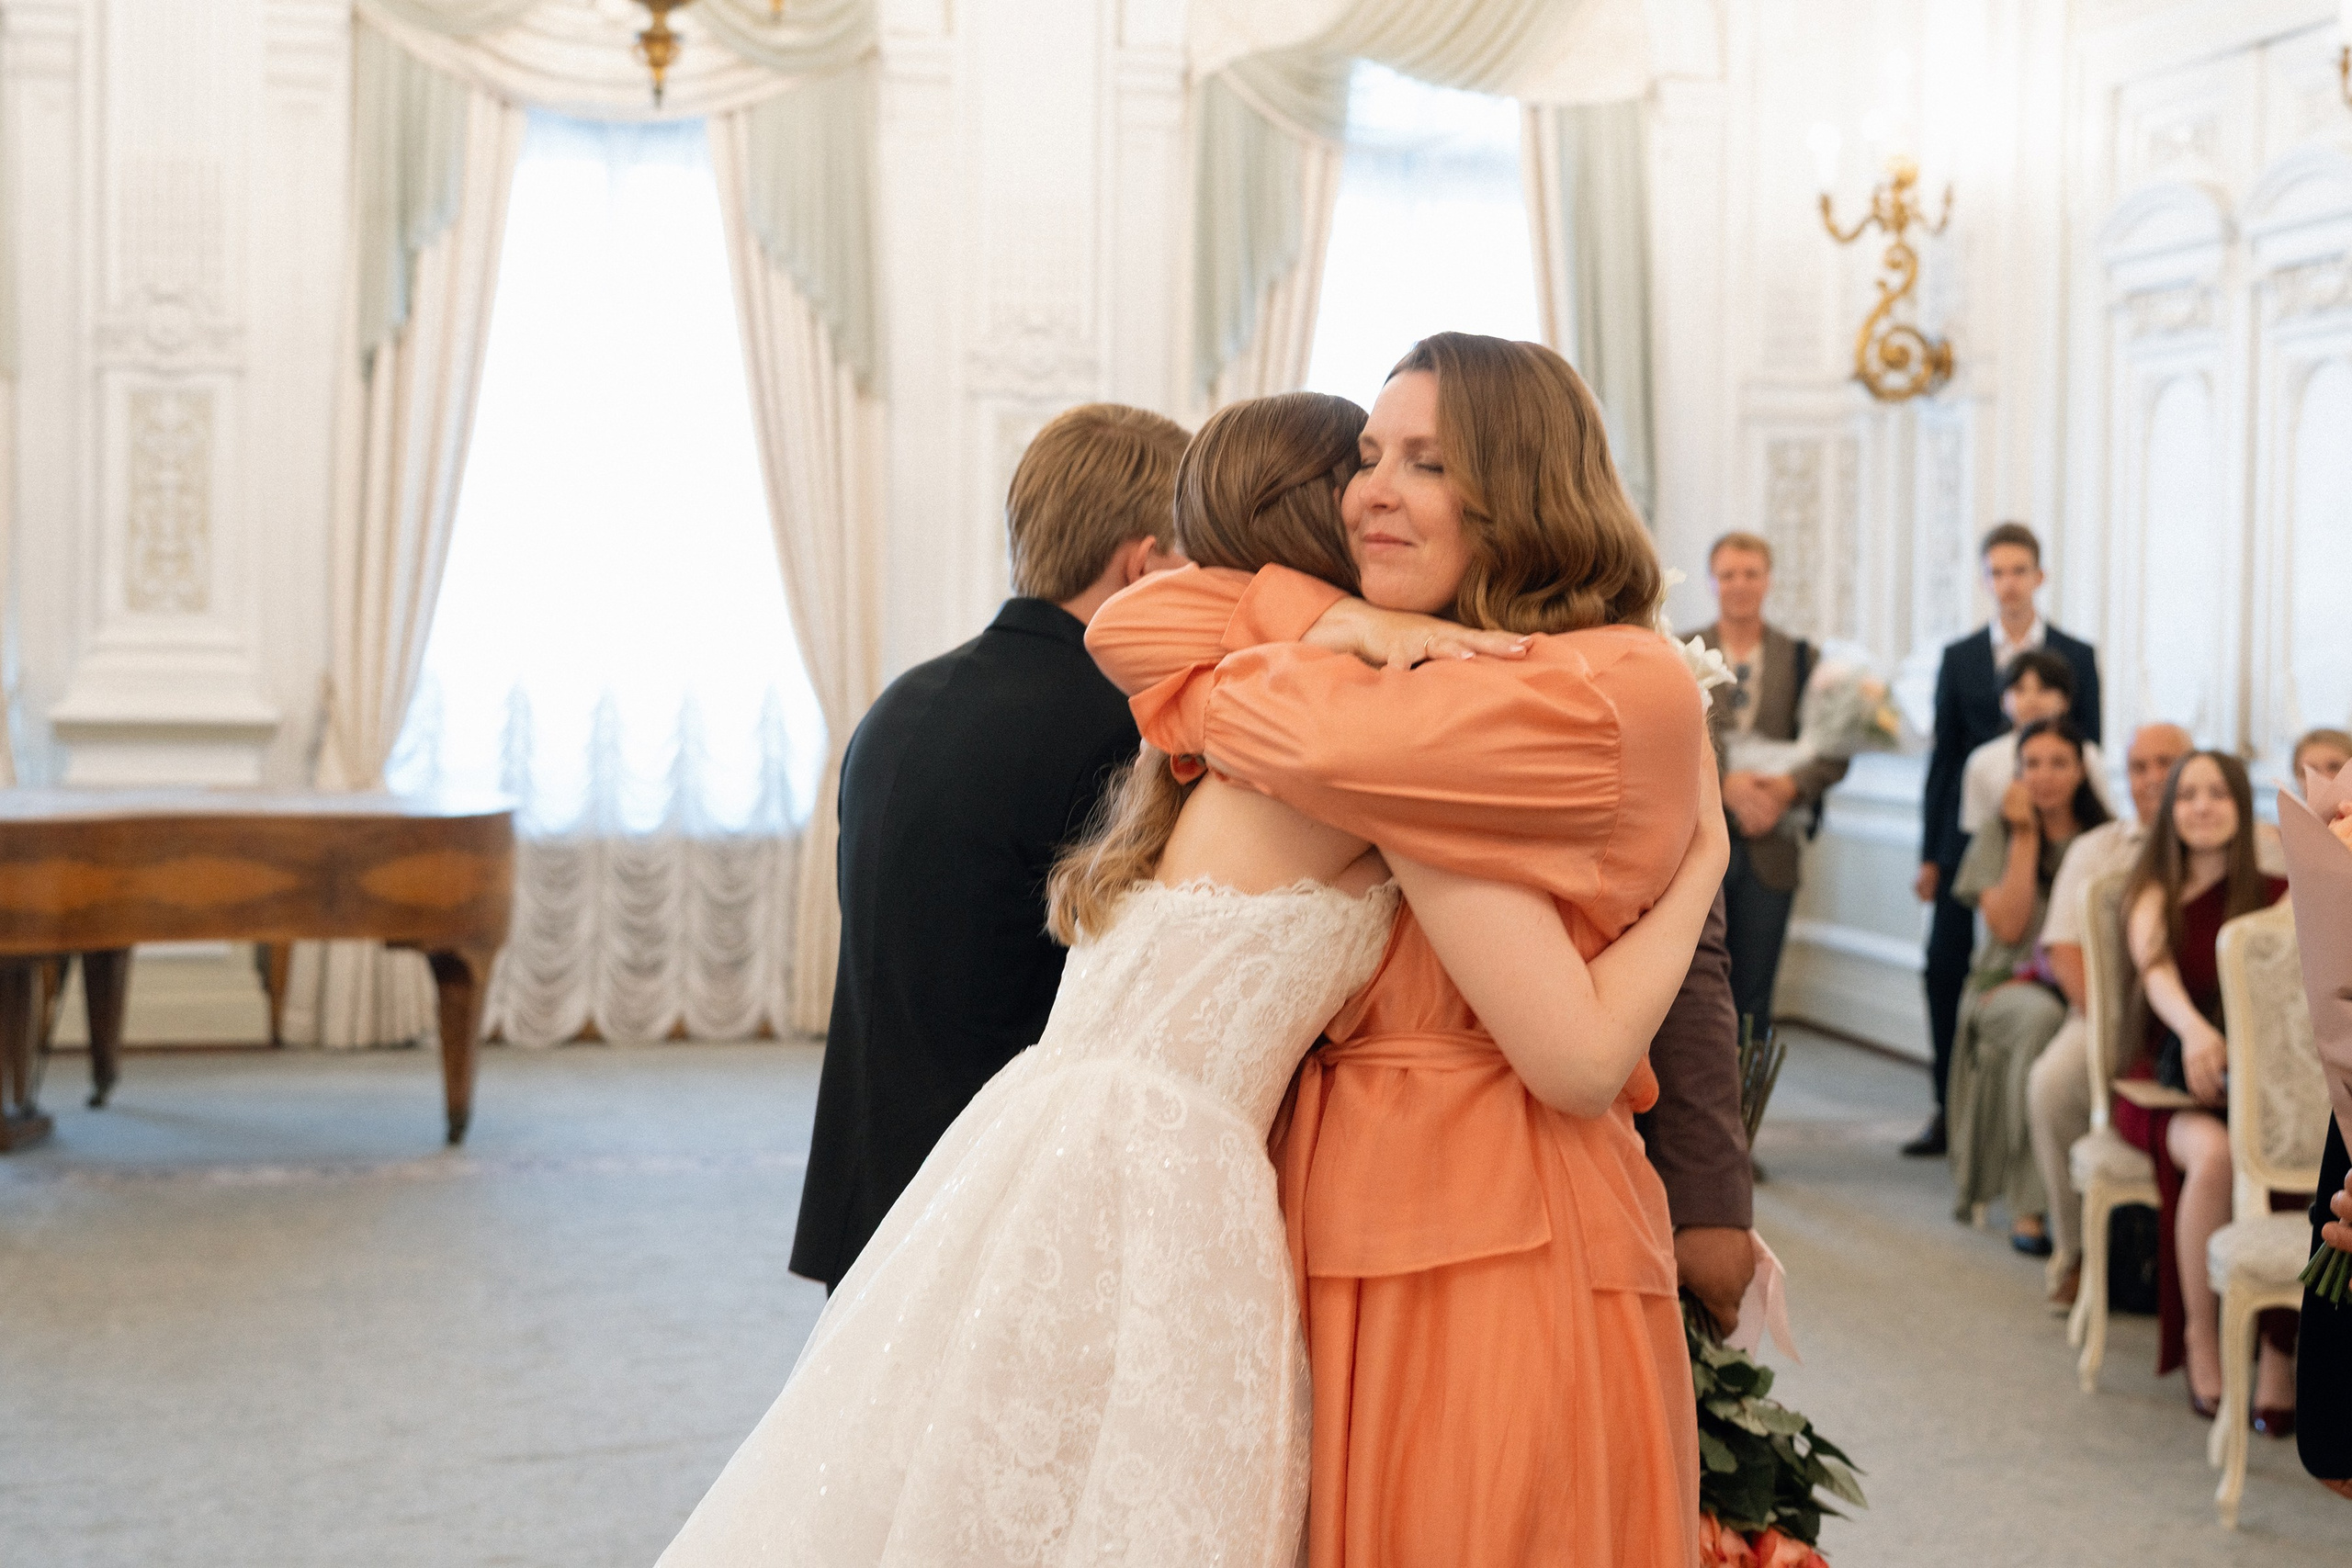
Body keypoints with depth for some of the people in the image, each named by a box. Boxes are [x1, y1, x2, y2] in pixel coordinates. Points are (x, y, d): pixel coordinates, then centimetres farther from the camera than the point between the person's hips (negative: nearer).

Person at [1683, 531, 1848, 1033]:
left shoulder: (1802, 658, 10)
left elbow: (1833, 752, 5)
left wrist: (1789, 786, -13)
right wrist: (1723, 783, -19)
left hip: (1768, 848, 1)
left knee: (1753, 1000, 5)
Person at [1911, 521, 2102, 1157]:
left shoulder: (2077, 657, 6)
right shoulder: (1960, 658, 9)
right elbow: (1944, 755, 9)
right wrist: (1930, 853, 5)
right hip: (1969, 837, 2)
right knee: (1945, 967, -3)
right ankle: (1950, 1110, 8)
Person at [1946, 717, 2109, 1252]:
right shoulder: (1998, 839, 8)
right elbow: (2008, 925, -7)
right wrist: (2025, 836, -6)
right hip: (2010, 985, -1)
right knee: (2042, 1015, -38)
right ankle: (2029, 1204, -37)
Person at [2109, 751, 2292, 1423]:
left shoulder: (2275, 895, 12)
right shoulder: (2153, 895, 9)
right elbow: (2155, 970, -12)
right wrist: (2194, 1029, -34)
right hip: (2168, 1074, -1)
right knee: (2214, 1153, -34)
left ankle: (2279, 1352, -22)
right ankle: (2201, 1341, -18)